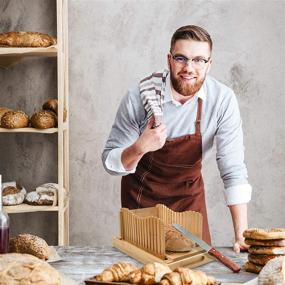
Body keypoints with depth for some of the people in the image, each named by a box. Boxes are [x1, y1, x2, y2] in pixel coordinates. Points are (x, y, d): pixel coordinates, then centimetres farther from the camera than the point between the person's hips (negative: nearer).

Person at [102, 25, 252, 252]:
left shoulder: (223, 100, -20)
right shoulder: (139, 96, -22)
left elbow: (233, 169, -18)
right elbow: (110, 162, -14)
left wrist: (241, 234, -23)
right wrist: (139, 148, -36)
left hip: (189, 195, 1)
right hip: (142, 195, -1)